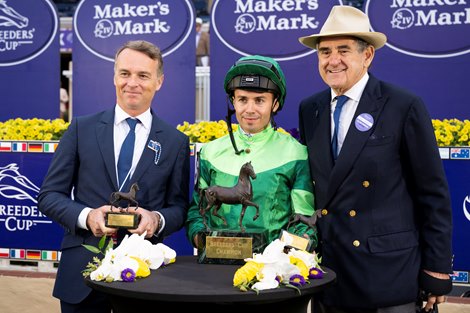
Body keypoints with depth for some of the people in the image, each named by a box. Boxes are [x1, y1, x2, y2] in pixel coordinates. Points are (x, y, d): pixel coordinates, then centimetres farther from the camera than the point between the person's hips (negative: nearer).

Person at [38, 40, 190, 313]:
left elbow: (179, 208, 5)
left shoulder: (176, 141, 2)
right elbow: (49, 195, 2)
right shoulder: (82, 129, 1)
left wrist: (157, 219, -16)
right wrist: (86, 216, -16)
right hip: (82, 271, 0)